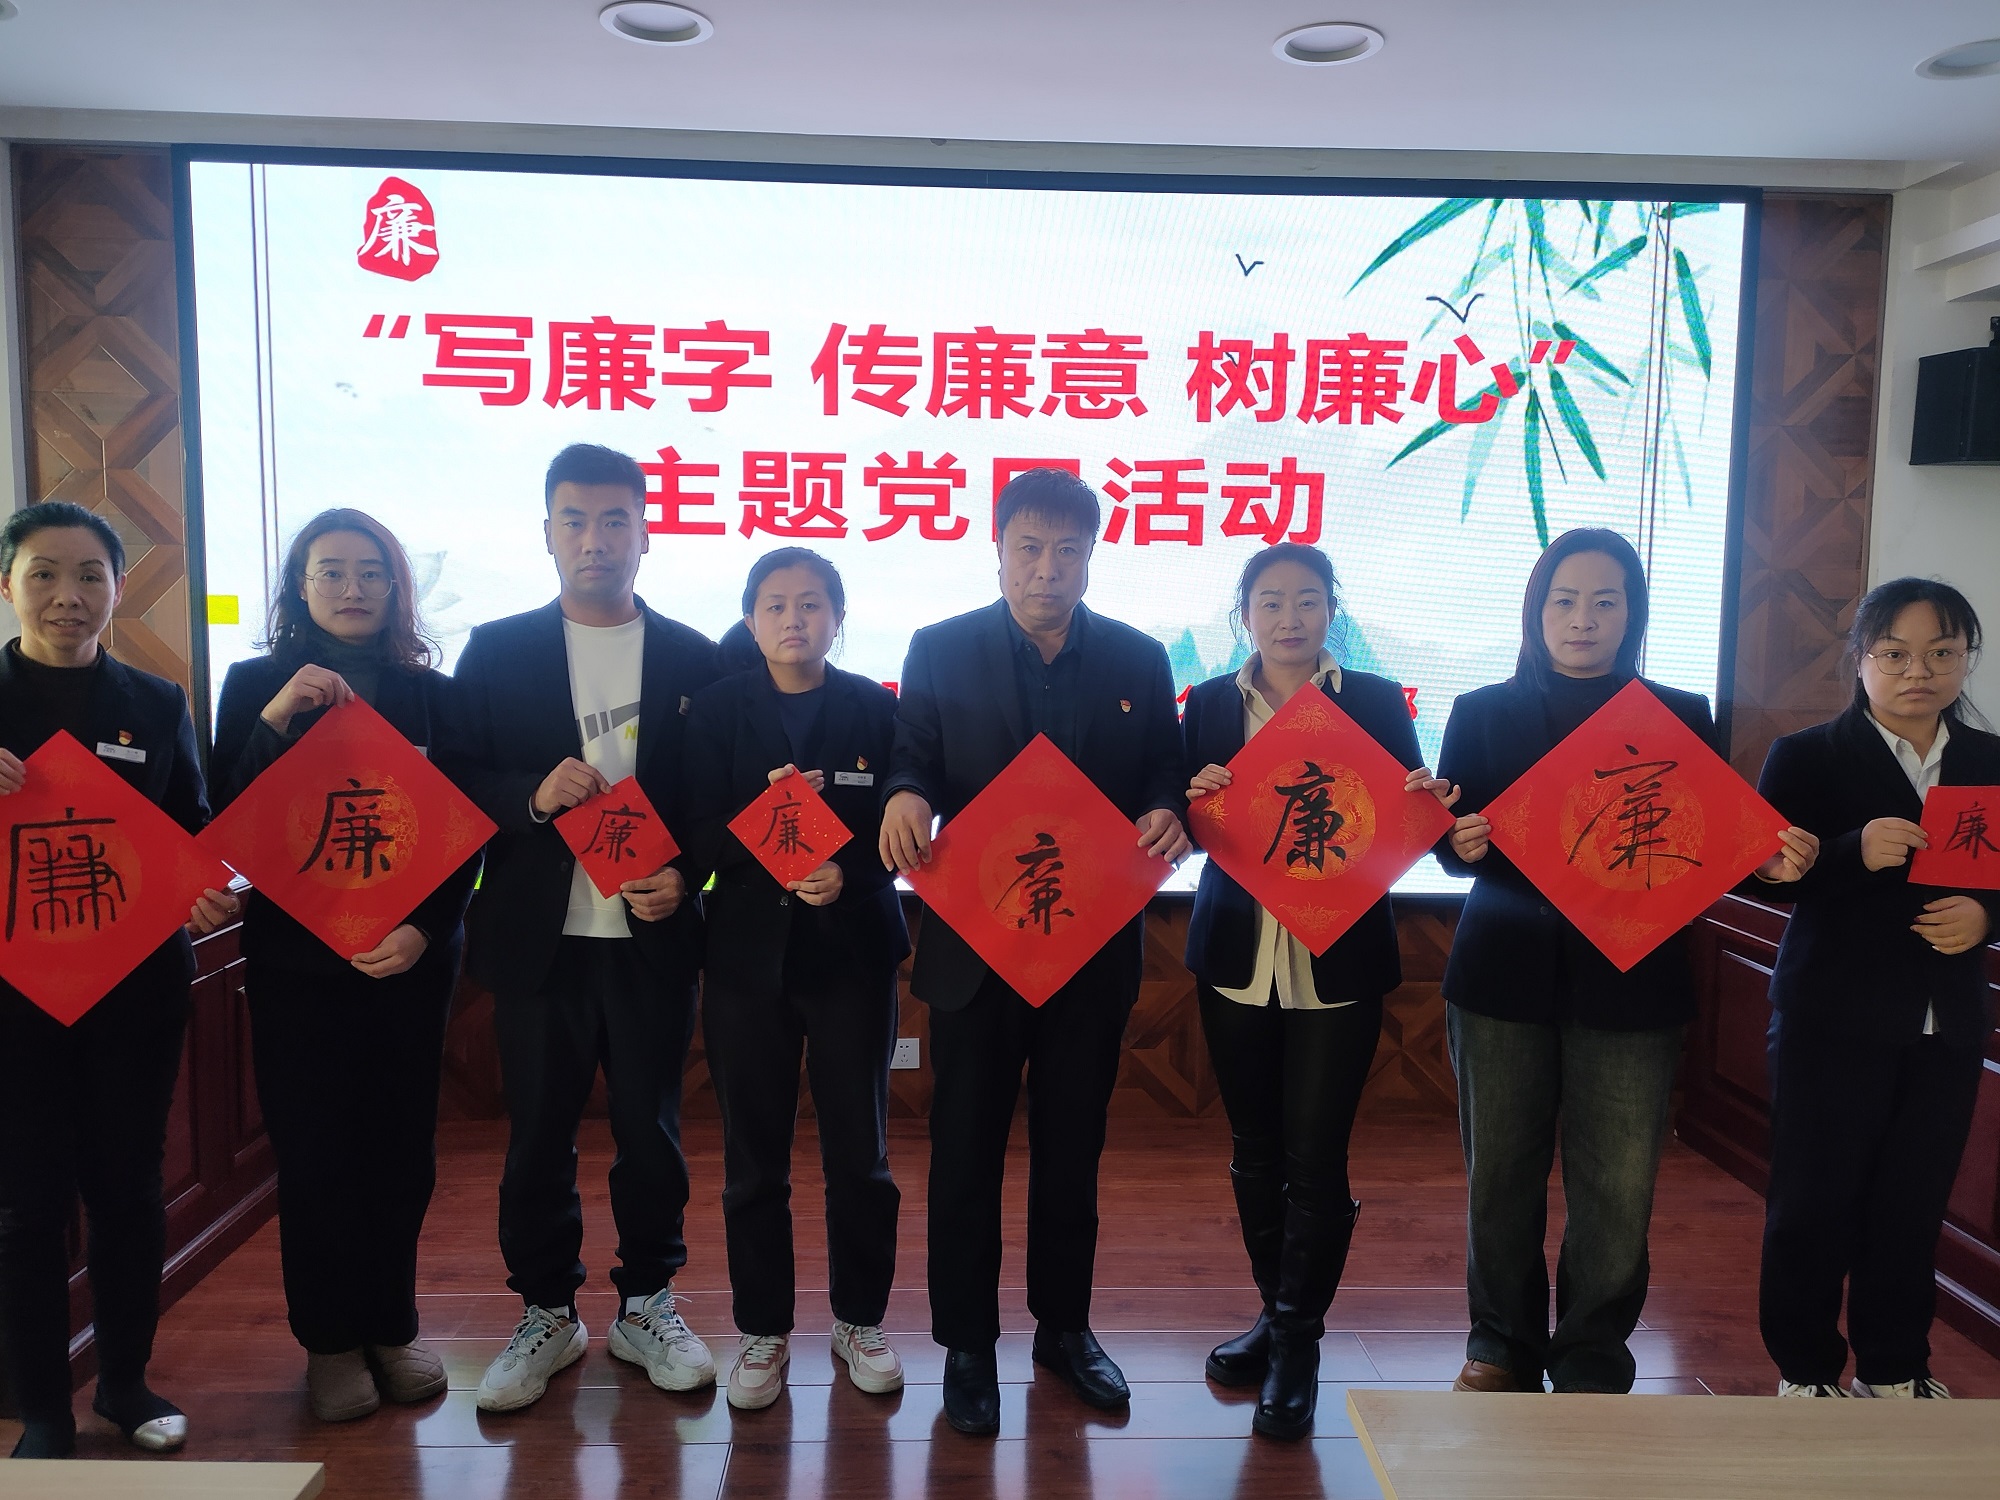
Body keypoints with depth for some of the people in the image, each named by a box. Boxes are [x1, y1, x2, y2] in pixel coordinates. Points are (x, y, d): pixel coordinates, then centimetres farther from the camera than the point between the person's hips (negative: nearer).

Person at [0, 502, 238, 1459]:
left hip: (137, 985, 2)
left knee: (130, 1187, 12)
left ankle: (126, 1381, 29)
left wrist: (209, 894, -13)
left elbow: (196, 834, 8)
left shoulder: (157, 705, 6)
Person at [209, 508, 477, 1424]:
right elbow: (230, 822, -4)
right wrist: (278, 720, -17)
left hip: (410, 956, 1)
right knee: (315, 1151, 3)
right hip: (296, 957, 0)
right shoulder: (256, 685, 3)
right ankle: (330, 1342, 20)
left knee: (401, 1146, 5)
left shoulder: (431, 692, 4)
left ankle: (390, 1329, 22)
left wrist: (426, 927, -12)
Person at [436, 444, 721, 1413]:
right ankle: (546, 1314, 28)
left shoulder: (694, 658, 4)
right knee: (537, 1136, 10)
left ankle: (647, 1305, 28)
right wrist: (534, 794, -17)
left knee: (651, 1132, 10)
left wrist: (685, 873, -12)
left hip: (653, 936, 0)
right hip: (537, 939, 1)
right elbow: (451, 781, 1)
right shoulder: (496, 652, 5)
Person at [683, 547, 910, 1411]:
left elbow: (900, 834, -1)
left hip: (852, 951, 0)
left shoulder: (875, 709, 1)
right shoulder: (715, 711, 2)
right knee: (754, 1160, 8)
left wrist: (848, 874, -19)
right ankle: (762, 1331, 24)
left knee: (859, 1153, 7)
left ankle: (860, 1320, 26)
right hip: (747, 953, 1)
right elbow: (696, 837, -4)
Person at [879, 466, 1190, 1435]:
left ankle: (1064, 1325, 34)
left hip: (1094, 945, 2)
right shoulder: (940, 650, -1)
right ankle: (967, 1344, 25)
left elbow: (1165, 776, 4)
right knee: (966, 1149, 9)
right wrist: (904, 797, -26)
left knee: (1073, 1147, 15)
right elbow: (912, 762, -2)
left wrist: (1165, 814, -19)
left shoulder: (1139, 659, 4)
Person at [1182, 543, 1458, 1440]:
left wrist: (1426, 804, -20)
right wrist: (1195, 798, -17)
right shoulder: (1209, 704, 6)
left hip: (1339, 960, -2)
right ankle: (1276, 1311, 32)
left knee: (1314, 1157, -2)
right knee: (1254, 1149, 13)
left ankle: (1298, 1344, 15)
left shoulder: (1376, 701, 2)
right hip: (1238, 954, 2)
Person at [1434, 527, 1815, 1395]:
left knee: (1616, 1191, 1)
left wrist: (1768, 863, -15)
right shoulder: (1483, 713, 6)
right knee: (1501, 1175, 8)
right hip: (1505, 975, 0)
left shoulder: (1682, 717, 7)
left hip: (1631, 982, 0)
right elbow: (1447, 844, 3)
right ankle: (1502, 1347, 28)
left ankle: (1592, 1365, 21)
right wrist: (1460, 843, -19)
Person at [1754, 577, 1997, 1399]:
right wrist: (1853, 853, -27)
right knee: (1814, 1202, 5)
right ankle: (1807, 1371, 21)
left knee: (1914, 1205, 11)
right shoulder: (1806, 757, -3)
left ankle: (1895, 1369, 29)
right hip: (1833, 1018, -3)